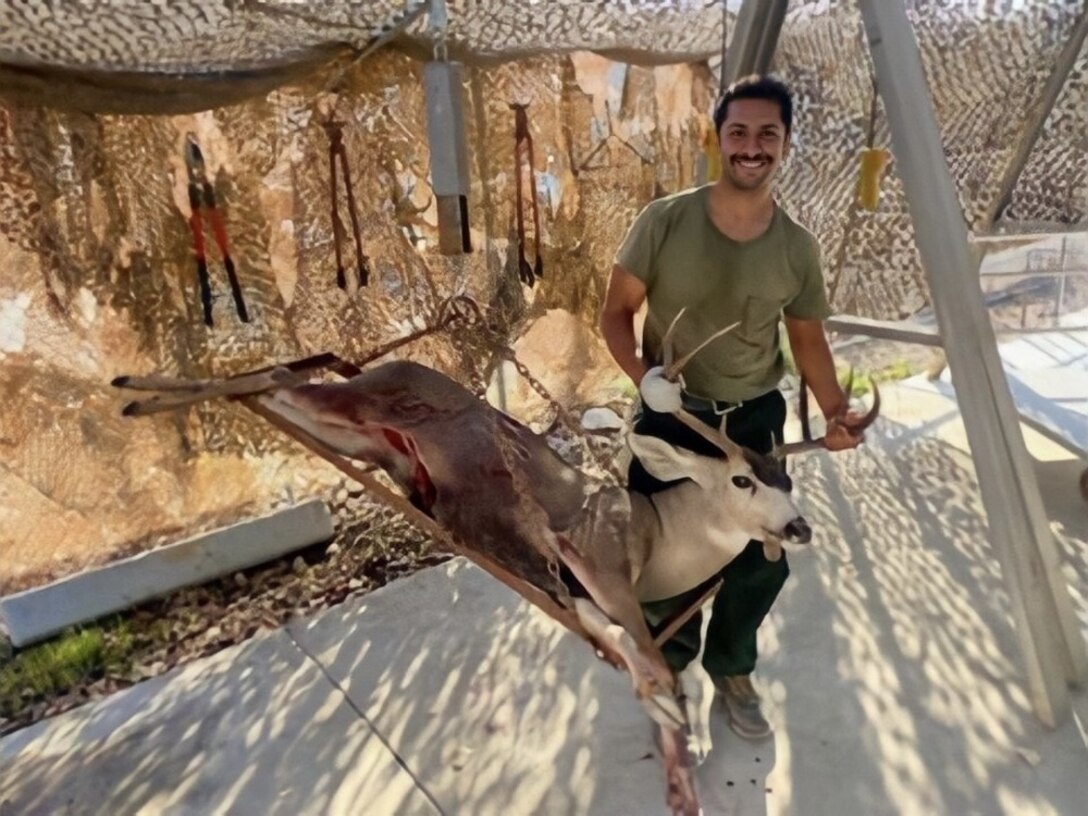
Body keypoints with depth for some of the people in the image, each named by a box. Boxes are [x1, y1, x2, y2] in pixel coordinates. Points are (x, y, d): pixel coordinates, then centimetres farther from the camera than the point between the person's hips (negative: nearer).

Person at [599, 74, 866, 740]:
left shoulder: (798, 247, -4)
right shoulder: (664, 222, -12)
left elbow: (807, 337, 6)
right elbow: (617, 312, -6)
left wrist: (836, 410, -10)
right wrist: (644, 375, -24)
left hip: (757, 418, 3)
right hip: (672, 415, -2)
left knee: (764, 560, 10)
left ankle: (732, 669, 40)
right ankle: (671, 667, 40)